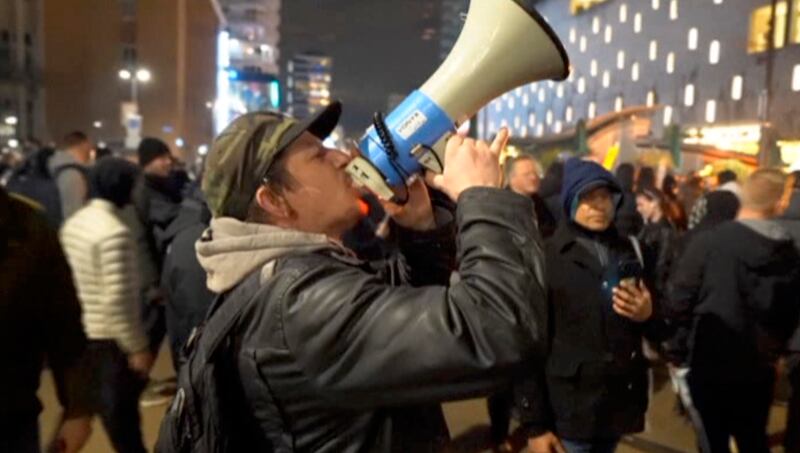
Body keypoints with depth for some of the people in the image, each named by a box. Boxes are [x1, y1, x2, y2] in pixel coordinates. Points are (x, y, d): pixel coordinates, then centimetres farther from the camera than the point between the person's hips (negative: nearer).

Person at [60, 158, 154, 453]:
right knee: (122, 409, 6)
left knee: (103, 402, 23)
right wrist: (137, 347, -16)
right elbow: (117, 300, -25)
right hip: (110, 338, -8)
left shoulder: (74, 222, 4)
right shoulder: (115, 232, -22)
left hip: (82, 331, 8)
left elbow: (71, 278, 11)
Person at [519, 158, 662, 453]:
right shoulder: (545, 258, -8)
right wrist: (534, 423, -12)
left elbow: (652, 328, 18)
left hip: (619, 406, 5)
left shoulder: (629, 250, 8)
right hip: (568, 413, -5)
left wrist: (647, 316, -5)